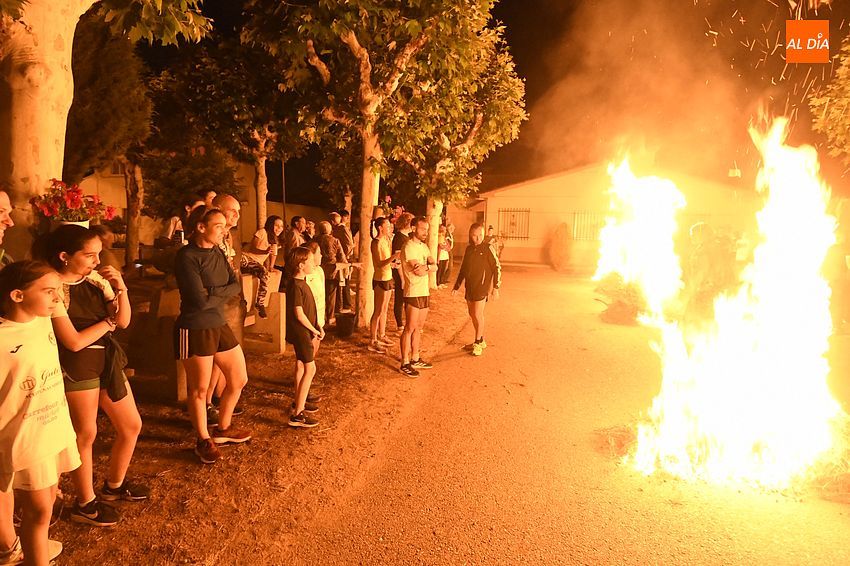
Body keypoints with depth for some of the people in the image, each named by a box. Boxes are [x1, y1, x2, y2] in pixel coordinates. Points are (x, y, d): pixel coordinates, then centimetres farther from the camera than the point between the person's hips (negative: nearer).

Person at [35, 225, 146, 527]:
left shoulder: (96, 278, 2)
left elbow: (124, 321, 1)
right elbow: (74, 342, -19)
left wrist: (121, 288, -14)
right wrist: (108, 321, -7)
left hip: (108, 360, 7)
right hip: (78, 367, -7)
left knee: (132, 426, 14)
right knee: (86, 434, 7)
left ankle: (115, 485, 37)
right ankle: (85, 504, 27)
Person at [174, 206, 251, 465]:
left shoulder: (218, 253, 7)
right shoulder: (187, 256, -17)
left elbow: (236, 286, 0)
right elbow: (201, 300, -23)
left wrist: (214, 293, -17)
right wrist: (224, 293, -6)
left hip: (219, 325, 8)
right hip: (195, 330, -8)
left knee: (239, 380, 14)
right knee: (199, 390, 7)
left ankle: (223, 429, 34)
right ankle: (203, 440, 27)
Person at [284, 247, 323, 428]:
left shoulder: (301, 282, 10)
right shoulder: (295, 285, -21)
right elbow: (299, 313, -21)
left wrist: (318, 327, 6)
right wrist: (314, 330, -12)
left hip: (303, 331, 10)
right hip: (300, 332, -10)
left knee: (301, 365, 19)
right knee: (310, 369, -9)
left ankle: (299, 402, 34)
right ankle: (297, 415, -7)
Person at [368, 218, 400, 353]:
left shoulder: (386, 240, 11)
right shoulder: (376, 242, -16)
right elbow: (379, 264, -23)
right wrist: (393, 257, -35)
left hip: (388, 278, 9)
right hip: (380, 279, -9)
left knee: (384, 309, 18)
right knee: (378, 312, -4)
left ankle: (382, 336, 30)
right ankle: (373, 342, 2)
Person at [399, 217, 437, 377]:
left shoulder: (424, 247, 14)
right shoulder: (409, 247, -14)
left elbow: (435, 266, 1)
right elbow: (419, 271, -22)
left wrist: (426, 267, -18)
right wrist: (430, 266, -5)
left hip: (424, 292, 8)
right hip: (413, 293, -8)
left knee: (418, 328, 15)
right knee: (410, 328, -3)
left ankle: (415, 359, 25)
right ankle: (405, 364, 3)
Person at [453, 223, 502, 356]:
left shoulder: (488, 248, -8)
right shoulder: (469, 249, 10)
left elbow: (497, 267, -7)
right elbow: (463, 268, 19)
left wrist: (496, 287, -12)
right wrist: (456, 286, 19)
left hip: (482, 287, -6)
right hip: (469, 287, 7)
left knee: (478, 314, -7)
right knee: (472, 314, 12)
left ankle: (478, 343, 7)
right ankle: (481, 340, 26)